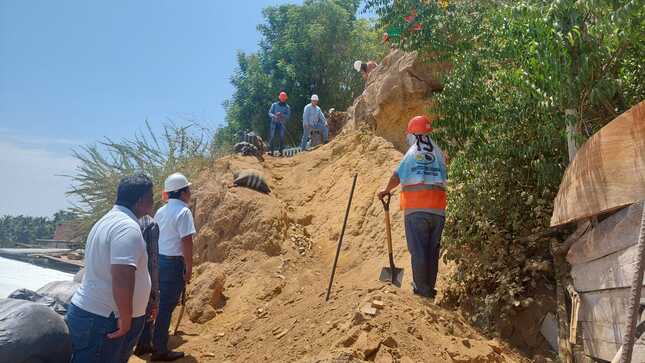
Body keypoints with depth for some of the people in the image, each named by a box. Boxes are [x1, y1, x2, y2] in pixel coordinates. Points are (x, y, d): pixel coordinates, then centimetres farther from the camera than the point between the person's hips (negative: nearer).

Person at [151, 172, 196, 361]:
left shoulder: (161, 211, 11)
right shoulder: (183, 211, -15)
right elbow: (186, 241, -20)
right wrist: (189, 268, -14)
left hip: (157, 260, 8)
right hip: (173, 263, -8)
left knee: (157, 302, 20)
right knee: (166, 306, 0)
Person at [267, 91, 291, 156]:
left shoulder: (287, 107, 5)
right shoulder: (274, 105, 6)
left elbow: (288, 116, -4)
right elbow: (270, 113, 1)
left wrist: (281, 114, -21)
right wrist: (274, 116, -21)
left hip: (282, 124, 0)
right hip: (274, 123, 0)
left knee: (281, 137, -4)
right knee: (271, 137, -6)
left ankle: (281, 151, 1)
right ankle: (271, 151, -3)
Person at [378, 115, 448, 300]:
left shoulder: (413, 152, -1)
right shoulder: (439, 153, 11)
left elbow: (397, 176, -10)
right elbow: (445, 179, 8)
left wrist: (386, 191, 3)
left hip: (416, 208, -4)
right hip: (438, 208, 4)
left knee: (418, 250, 5)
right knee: (433, 250, 13)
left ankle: (422, 287, 11)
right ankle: (430, 287, 22)